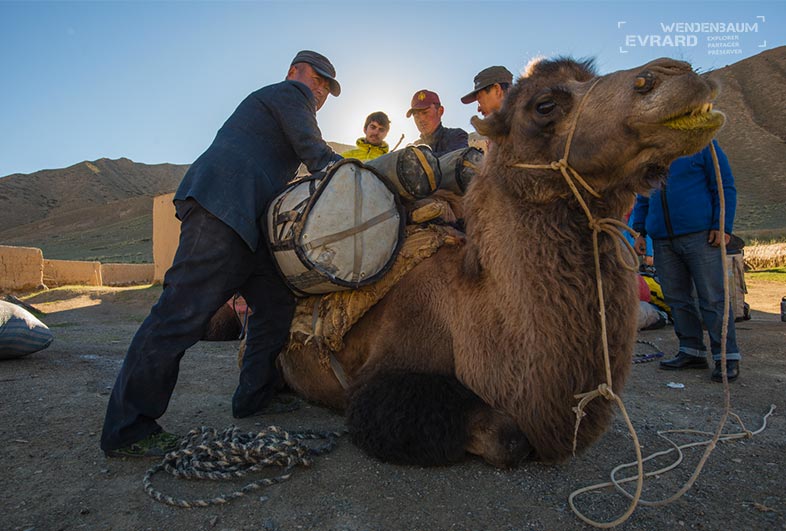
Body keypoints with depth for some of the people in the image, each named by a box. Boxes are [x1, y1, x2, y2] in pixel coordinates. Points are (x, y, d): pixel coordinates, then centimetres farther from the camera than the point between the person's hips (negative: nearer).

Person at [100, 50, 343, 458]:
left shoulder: (267, 103, 37)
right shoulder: (291, 93, 8)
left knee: (277, 301, 6)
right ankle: (126, 430, -8)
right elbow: (316, 156, -2)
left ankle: (255, 397, 15)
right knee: (185, 310, -14)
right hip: (221, 206, -11)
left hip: (243, 220, 11)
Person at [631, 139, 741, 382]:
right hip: (662, 241, 5)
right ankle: (692, 351, 17)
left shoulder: (703, 144, 4)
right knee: (676, 298, 6)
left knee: (712, 297, -3)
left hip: (699, 235, -4)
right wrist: (640, 232, 13)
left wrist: (722, 226, -8)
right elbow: (643, 197, 21)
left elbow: (725, 187, 1)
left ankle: (727, 357, 6)